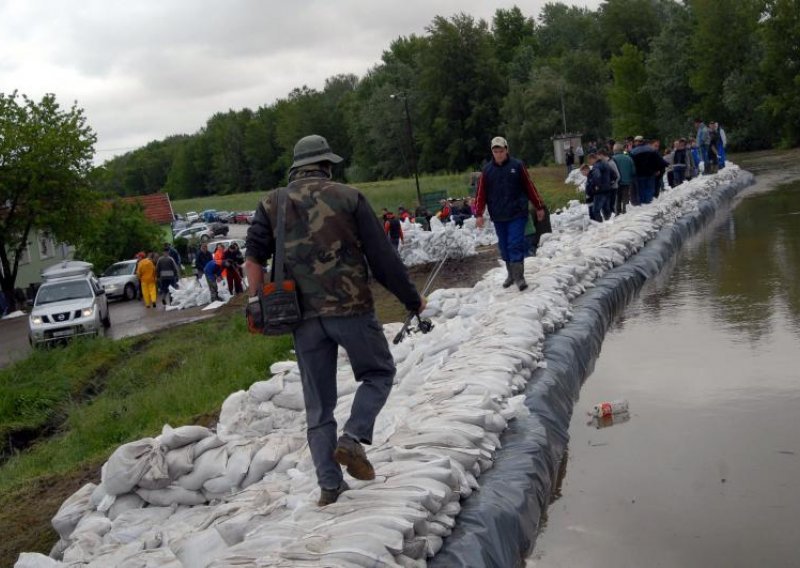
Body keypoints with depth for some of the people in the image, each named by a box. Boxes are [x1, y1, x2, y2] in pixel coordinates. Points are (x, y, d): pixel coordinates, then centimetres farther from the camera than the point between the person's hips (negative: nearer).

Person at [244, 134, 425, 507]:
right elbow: (383, 257, -2)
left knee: (318, 405, 13)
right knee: (379, 373, 19)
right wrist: (412, 300, 7)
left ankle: (329, 486, 13)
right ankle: (353, 438, -3)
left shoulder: (272, 205, 9)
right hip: (351, 308, -3)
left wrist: (255, 302, -4)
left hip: (304, 317, 3)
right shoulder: (349, 198, 0)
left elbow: (254, 254, -5)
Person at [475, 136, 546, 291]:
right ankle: (511, 274, 25)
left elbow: (530, 187, 3)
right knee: (504, 247, 10)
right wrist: (479, 214, -1)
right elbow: (481, 193, 4)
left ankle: (519, 276, -8)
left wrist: (539, 207, 5)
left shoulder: (517, 166, -1)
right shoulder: (487, 170, 5)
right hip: (498, 217, 3)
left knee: (515, 245, -10)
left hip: (517, 214, -3)